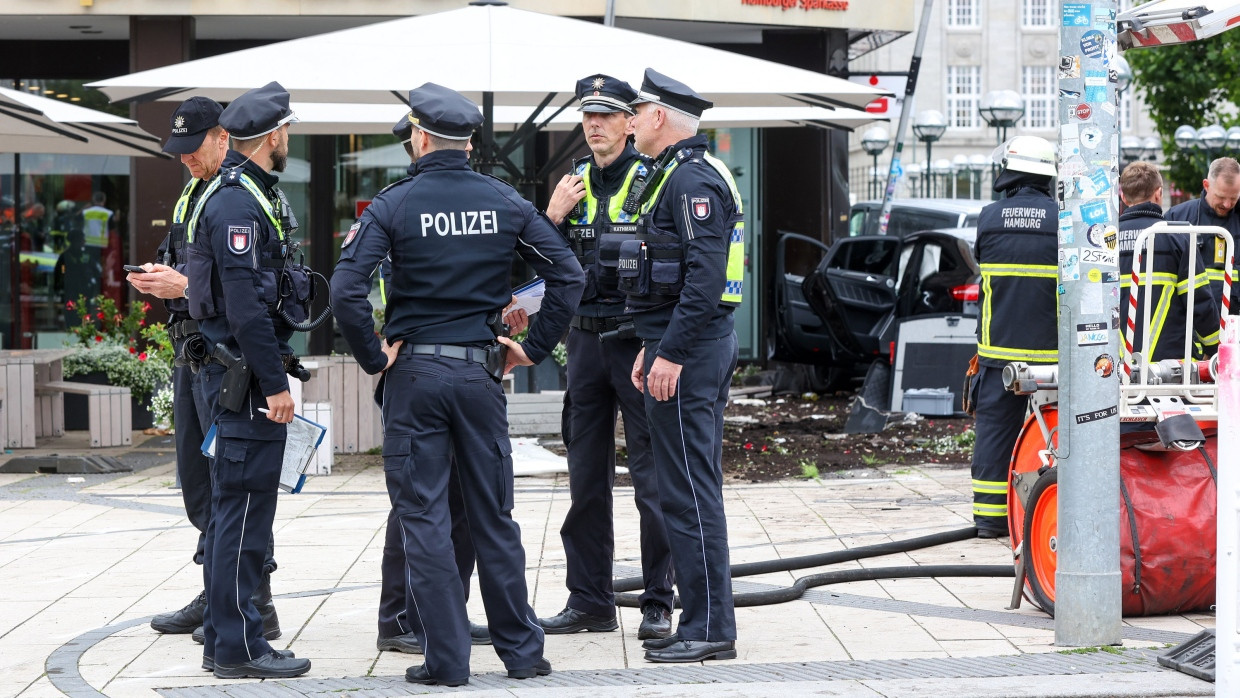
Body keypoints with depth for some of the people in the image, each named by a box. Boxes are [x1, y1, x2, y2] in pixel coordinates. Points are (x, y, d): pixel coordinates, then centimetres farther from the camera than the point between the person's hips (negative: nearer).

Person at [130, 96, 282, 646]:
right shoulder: (189, 198, 17)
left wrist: (188, 286, -22)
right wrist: (158, 278, 3)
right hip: (191, 354, 9)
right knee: (196, 479, 13)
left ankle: (255, 606, -3)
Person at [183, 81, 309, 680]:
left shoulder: (249, 193, 17)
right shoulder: (238, 202, -16)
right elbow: (245, 304, -22)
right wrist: (274, 383, -21)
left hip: (237, 374, 11)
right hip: (245, 376, -11)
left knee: (234, 510, 14)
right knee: (244, 508, -7)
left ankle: (222, 640, 21)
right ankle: (237, 647, -3)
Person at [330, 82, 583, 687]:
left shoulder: (394, 205, -7)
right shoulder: (504, 201, 3)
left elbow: (346, 289, -17)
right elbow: (568, 275, 2)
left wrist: (372, 357, -6)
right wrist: (533, 348, 7)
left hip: (415, 372, -3)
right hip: (481, 372, 3)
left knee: (423, 517, 3)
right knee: (493, 516, 11)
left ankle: (446, 659, 2)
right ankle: (521, 650, 16)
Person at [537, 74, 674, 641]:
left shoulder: (652, 181, -6)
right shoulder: (574, 183, 11)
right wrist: (553, 217, -5)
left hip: (637, 340, -6)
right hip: (585, 341, 6)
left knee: (651, 477, -3)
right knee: (586, 477, 10)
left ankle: (658, 604, 4)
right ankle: (589, 601, 17)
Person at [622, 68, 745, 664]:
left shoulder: (692, 179, -15)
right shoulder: (684, 174, 19)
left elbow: (705, 274, -23)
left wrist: (671, 354, -25)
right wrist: (652, 347, 23)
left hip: (687, 352, -11)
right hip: (686, 347, 11)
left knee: (688, 492, -8)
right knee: (695, 488, 13)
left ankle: (709, 629, -6)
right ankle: (703, 620, 19)